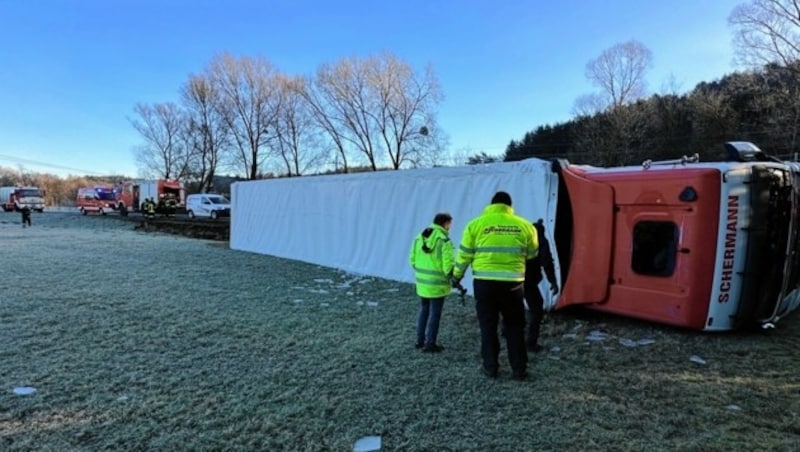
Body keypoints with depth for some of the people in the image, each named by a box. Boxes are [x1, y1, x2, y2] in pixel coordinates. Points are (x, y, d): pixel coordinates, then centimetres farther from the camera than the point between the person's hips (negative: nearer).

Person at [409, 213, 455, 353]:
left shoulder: (419, 237, 4)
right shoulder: (444, 241, -17)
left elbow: (412, 259, 7)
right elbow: (448, 265, -18)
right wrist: (453, 277, 1)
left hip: (422, 282, 6)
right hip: (437, 284, -6)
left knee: (423, 310, 20)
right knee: (434, 314, 5)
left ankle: (420, 340, 27)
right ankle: (430, 344, 12)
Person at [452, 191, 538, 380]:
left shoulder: (476, 224, 0)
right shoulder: (524, 225, 3)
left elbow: (464, 254, 4)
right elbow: (532, 254, 15)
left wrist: (457, 276, 18)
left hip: (484, 282, 0)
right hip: (512, 284, 1)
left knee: (488, 326, 12)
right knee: (514, 327, 15)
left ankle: (490, 368, 20)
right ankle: (519, 369, 19)